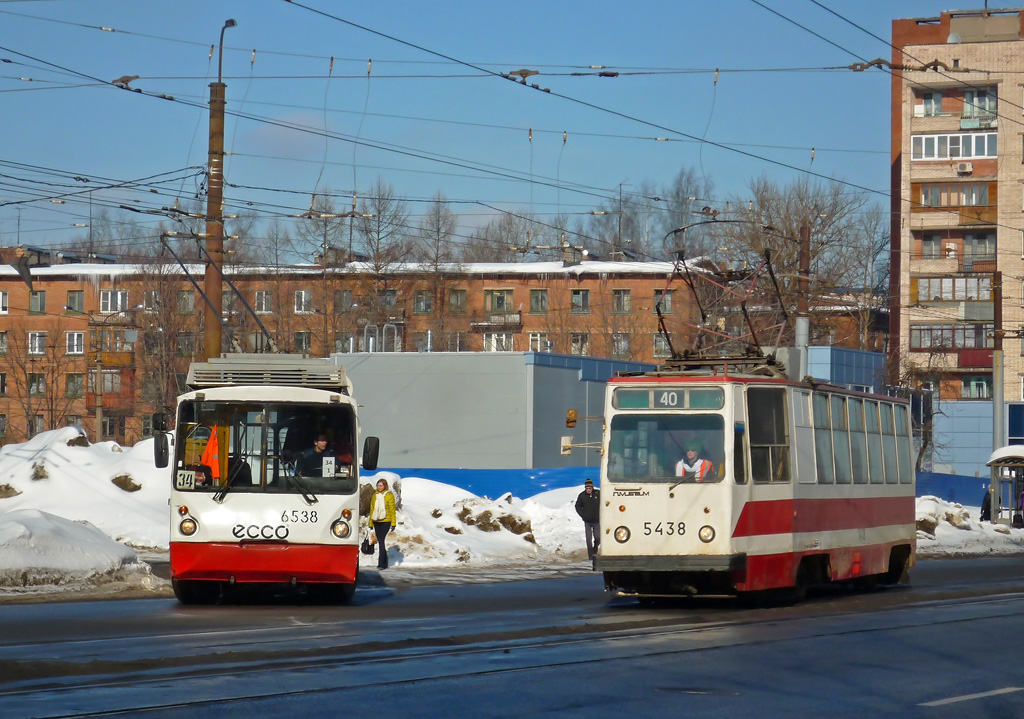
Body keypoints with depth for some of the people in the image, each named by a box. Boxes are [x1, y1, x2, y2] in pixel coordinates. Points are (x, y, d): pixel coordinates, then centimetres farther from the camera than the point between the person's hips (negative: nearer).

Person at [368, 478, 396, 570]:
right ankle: (384, 563, 21)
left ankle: (381, 563, -18)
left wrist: (393, 523, -6)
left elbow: (392, 510, -2)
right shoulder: (375, 496, 12)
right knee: (380, 541, 10)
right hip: (376, 522, 5)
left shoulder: (389, 496, -1)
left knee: (381, 541, -15)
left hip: (385, 521, -5)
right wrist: (370, 523, 16)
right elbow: (372, 509, 17)